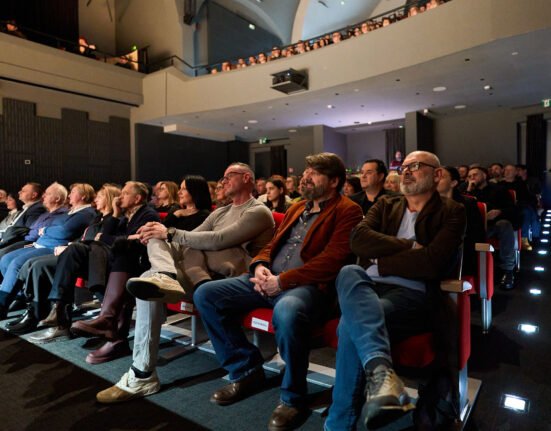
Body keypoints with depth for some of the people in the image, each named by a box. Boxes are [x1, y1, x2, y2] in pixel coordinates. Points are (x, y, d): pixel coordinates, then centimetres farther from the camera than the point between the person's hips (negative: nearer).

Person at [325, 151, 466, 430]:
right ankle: (380, 368, -49)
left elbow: (432, 263, -11)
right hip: (368, 286, 4)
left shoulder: (451, 212, 8)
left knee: (351, 324, -34)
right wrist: (409, 246, -8)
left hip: (412, 295, -4)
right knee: (348, 272, -33)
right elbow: (358, 239, 1)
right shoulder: (385, 205, 22)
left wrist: (380, 264, -4)